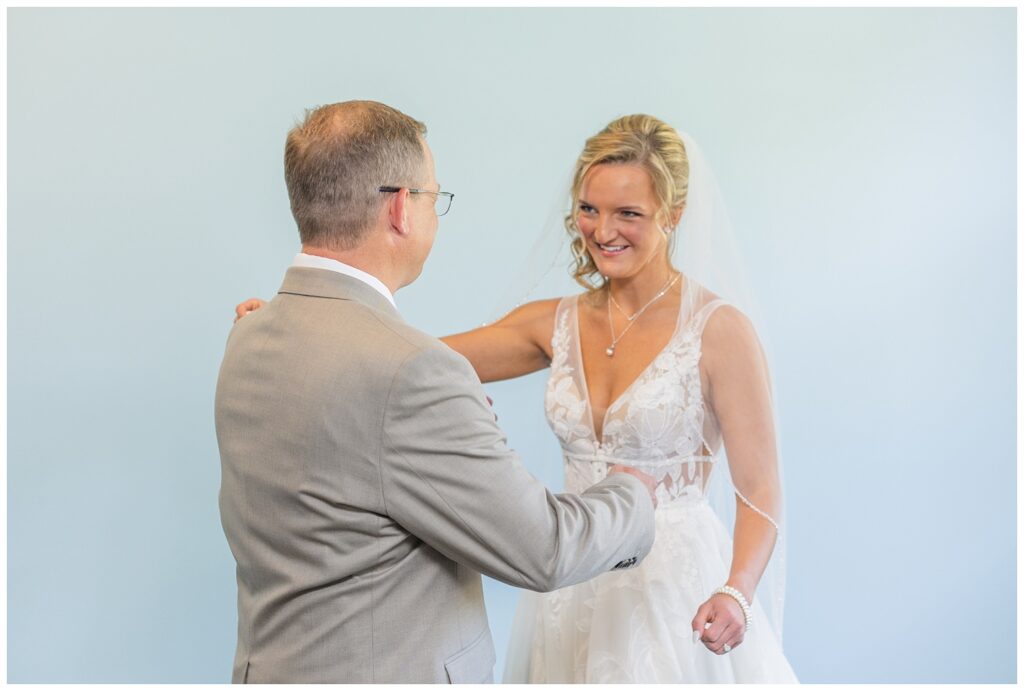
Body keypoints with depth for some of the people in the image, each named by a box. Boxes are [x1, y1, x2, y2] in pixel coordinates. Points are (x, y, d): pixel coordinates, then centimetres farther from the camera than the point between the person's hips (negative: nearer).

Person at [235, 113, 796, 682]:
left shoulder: (719, 329, -10)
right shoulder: (556, 325, 4)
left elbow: (760, 490, -10)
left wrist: (735, 593, -27)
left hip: (679, 591, -4)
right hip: (572, 592, 4)